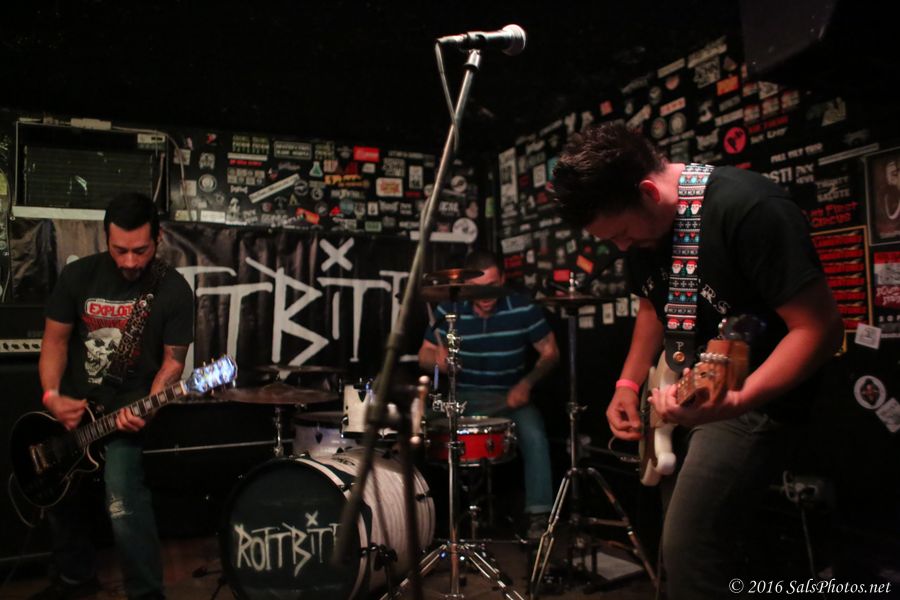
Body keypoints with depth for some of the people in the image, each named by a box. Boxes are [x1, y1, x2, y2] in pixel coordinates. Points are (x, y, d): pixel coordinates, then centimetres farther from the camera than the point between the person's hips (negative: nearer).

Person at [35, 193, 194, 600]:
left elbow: (173, 359, -8)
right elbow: (55, 339, 2)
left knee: (124, 506, -19)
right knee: (61, 497, 16)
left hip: (127, 411, -4)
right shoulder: (77, 275, -5)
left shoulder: (174, 291, -13)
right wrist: (52, 396, -12)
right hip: (72, 408, 5)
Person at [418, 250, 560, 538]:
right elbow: (424, 355, 4)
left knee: (534, 435, -29)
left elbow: (550, 352, 1)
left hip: (510, 396, 0)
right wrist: (438, 359, -22)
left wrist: (526, 383, -15)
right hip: (463, 396, 1)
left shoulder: (523, 308, -5)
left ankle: (538, 514, -14)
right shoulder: (449, 311, -4)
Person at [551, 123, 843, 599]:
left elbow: (820, 328, -27)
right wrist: (629, 385, 3)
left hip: (753, 394, -8)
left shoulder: (748, 208, -28)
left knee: (689, 548, -16)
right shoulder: (639, 226, -3)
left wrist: (734, 401, -39)